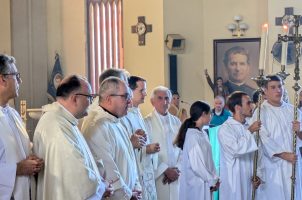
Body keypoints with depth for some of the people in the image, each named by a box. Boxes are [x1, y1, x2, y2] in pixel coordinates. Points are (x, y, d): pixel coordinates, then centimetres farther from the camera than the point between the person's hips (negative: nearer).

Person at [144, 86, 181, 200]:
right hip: (157, 177, -4)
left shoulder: (176, 122, 8)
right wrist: (165, 170, -11)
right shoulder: (147, 123, -7)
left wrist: (177, 170, -5)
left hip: (176, 176, 4)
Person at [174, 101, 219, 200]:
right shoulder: (192, 136, -19)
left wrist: (214, 178, 4)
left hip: (205, 183, 8)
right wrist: (212, 181, -12)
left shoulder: (202, 133, 7)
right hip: (196, 185, -8)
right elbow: (196, 165, -22)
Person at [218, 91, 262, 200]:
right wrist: (250, 132, -13)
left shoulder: (247, 128, 10)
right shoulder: (225, 129, -12)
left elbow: (252, 155, 14)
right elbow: (236, 150, -23)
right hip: (233, 182, -6)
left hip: (249, 181, 6)